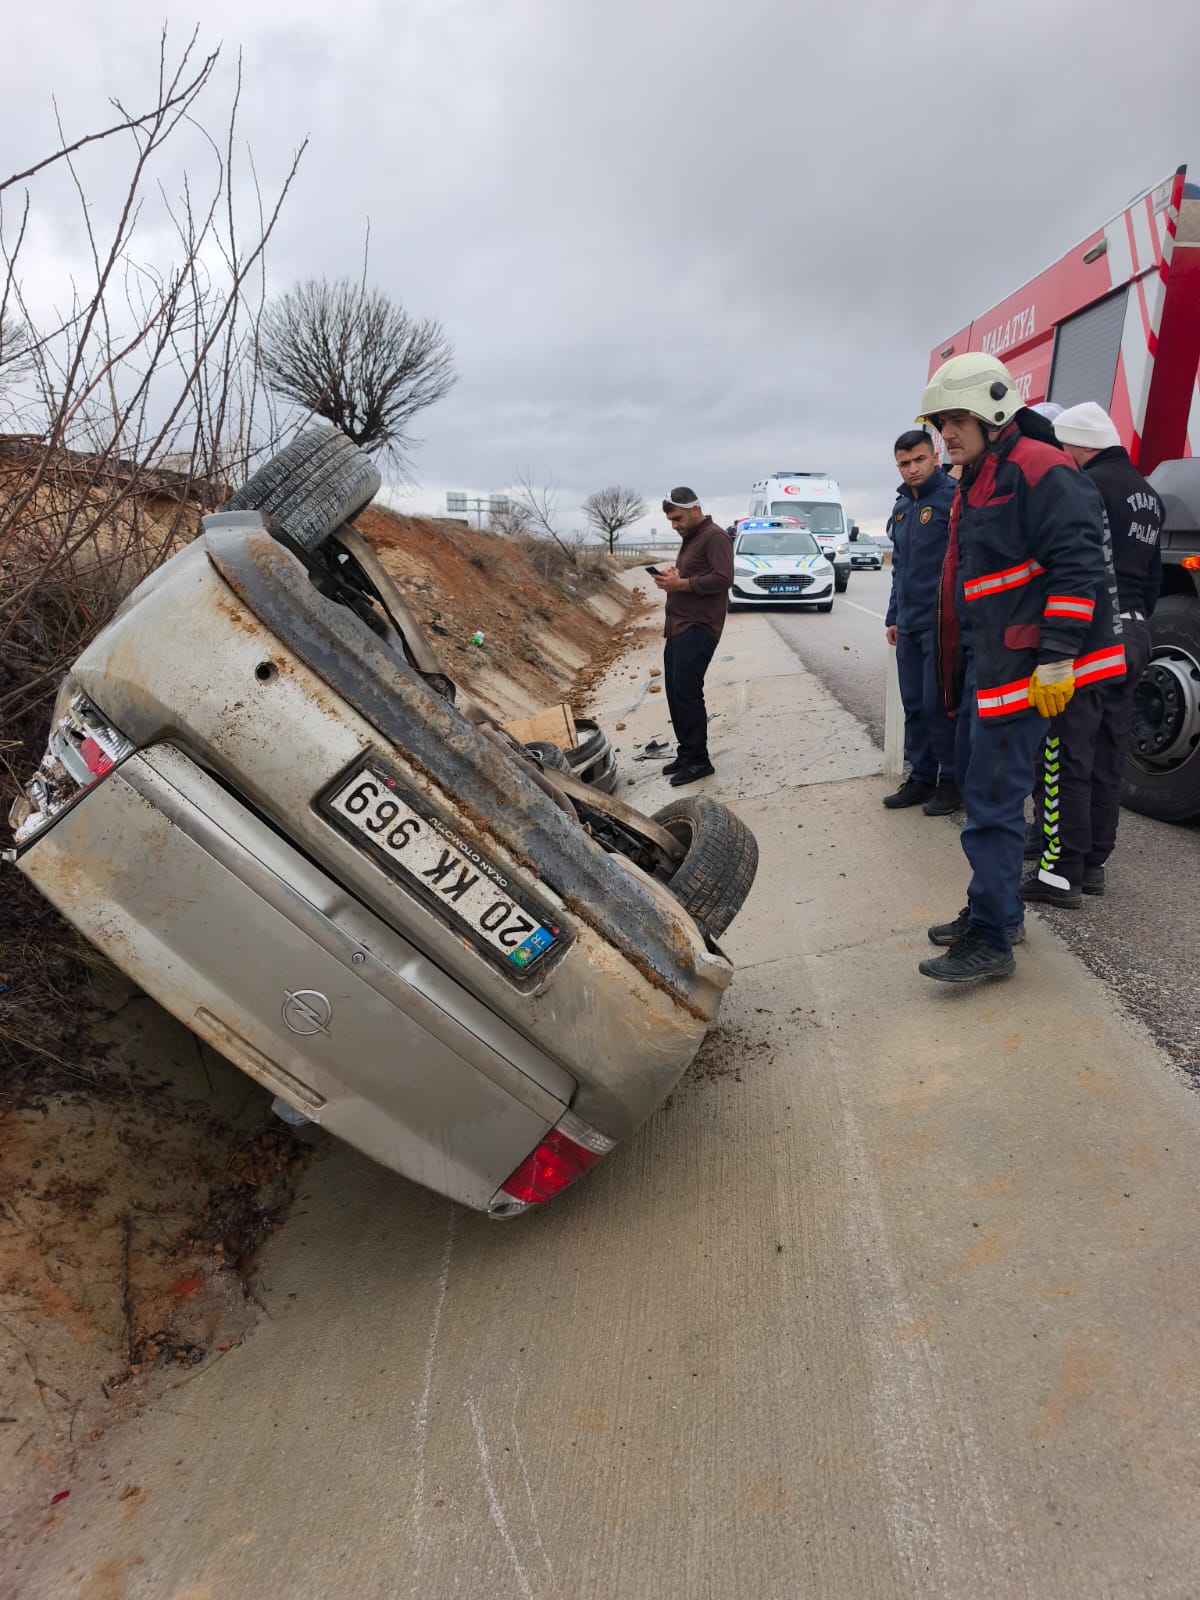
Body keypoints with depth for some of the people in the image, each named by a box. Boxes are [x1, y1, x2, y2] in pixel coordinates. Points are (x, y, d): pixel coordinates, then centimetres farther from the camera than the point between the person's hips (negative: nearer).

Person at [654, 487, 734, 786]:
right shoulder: (690, 538, 21)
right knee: (675, 693, 9)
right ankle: (686, 754, 18)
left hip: (698, 629, -10)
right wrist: (672, 578, 8)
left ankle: (698, 761, -4)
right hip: (677, 628, 10)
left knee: (687, 693, -11)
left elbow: (723, 578, -20)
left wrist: (681, 584, -19)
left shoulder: (715, 536, -9)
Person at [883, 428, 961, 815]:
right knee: (914, 705, 11)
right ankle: (920, 776, 21)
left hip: (940, 623, -7)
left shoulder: (952, 498, -9)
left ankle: (952, 780, 9)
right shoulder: (902, 506, 15)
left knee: (939, 705, -2)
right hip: (908, 624, 7)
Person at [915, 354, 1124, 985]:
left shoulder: (1037, 469, -13)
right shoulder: (973, 485, 18)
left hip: (1024, 668, -10)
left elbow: (1077, 567, -19)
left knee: (992, 799, -9)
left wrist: (1056, 660, -23)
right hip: (990, 668, 10)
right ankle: (999, 911, 29)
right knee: (991, 789, 16)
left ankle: (989, 941, -1)